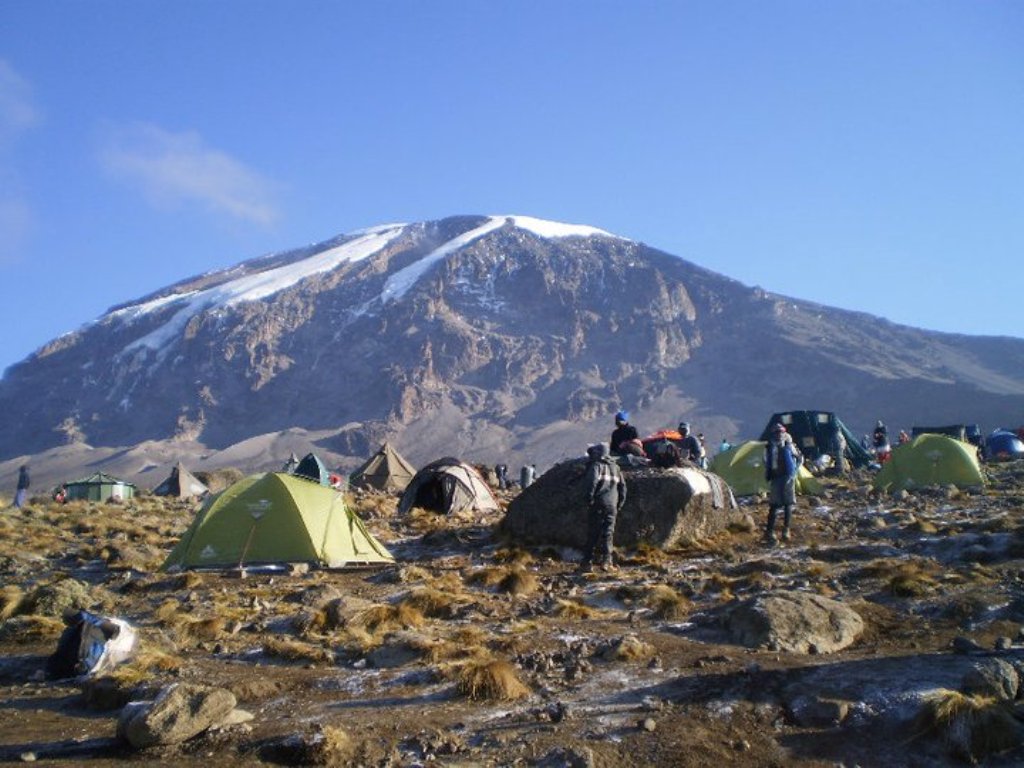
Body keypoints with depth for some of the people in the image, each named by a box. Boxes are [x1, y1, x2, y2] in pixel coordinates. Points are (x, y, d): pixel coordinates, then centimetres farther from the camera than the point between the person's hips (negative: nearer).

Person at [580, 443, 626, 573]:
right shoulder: (615, 467, 18)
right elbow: (622, 486, 16)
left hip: (598, 504, -5)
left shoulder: (596, 465, -3)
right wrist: (620, 504, 19)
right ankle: (606, 561, -1)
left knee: (593, 534, -1)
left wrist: (589, 499, -14)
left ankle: (587, 563, 1)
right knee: (608, 534, 7)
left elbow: (592, 481, -19)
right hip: (612, 506, 5)